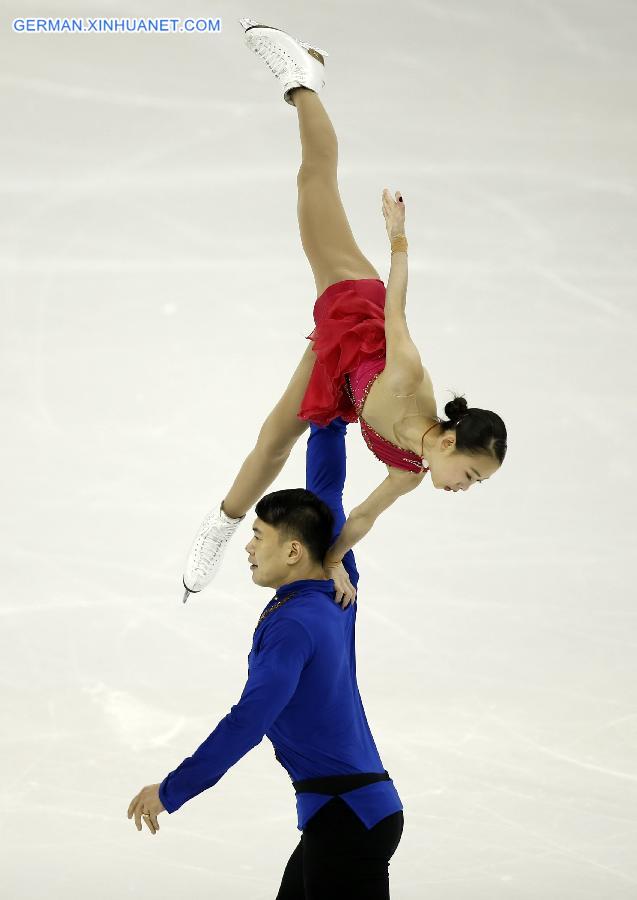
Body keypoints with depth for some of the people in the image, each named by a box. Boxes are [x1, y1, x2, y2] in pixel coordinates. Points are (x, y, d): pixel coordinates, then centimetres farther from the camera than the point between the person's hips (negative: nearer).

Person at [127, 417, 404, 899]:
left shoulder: (294, 624, -17)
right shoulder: (338, 589, 7)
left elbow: (246, 724, -22)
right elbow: (326, 486, 18)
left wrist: (170, 791, -17)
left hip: (348, 820, -9)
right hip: (364, 805, 9)